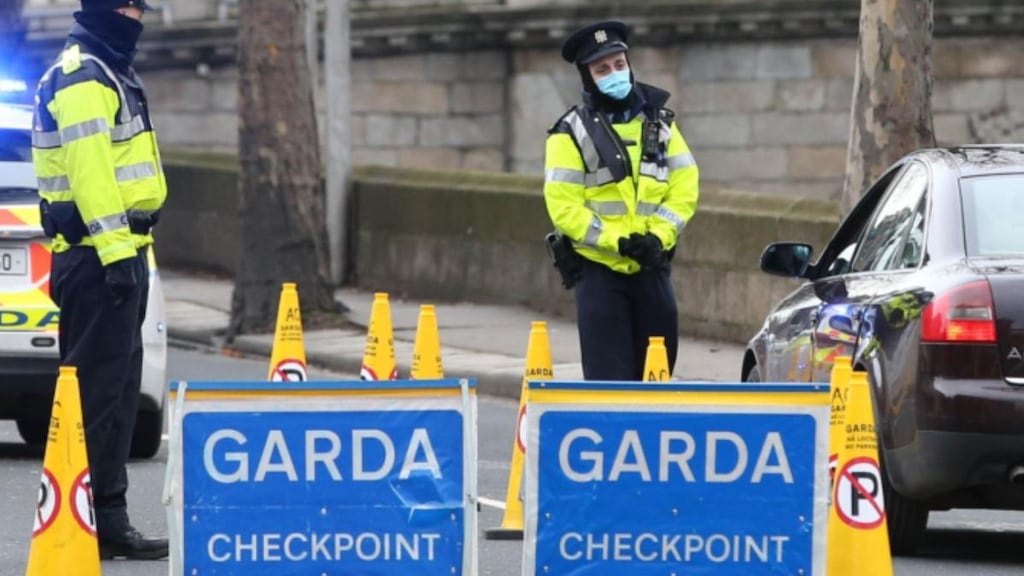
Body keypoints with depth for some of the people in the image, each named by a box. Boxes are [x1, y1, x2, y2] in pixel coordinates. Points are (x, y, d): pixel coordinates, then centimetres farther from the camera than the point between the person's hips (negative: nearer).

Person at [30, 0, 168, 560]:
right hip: (97, 255, -11)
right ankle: (99, 520, -12)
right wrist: (114, 249, -26)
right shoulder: (81, 78, -13)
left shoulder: (109, 74, 21)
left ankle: (107, 518, 16)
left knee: (116, 383, 12)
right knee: (98, 387, -11)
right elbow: (87, 168, -21)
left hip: (115, 250, 11)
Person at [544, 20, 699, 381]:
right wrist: (617, 241, -19)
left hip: (651, 267, 4)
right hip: (599, 269, -4)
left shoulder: (659, 123, 9)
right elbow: (563, 206, -11)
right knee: (609, 377, -7)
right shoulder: (572, 133, -4)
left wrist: (658, 235, -12)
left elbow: (685, 187, 4)